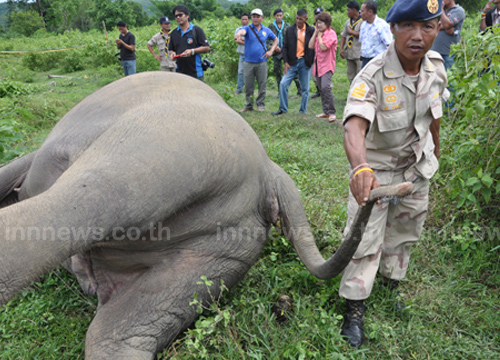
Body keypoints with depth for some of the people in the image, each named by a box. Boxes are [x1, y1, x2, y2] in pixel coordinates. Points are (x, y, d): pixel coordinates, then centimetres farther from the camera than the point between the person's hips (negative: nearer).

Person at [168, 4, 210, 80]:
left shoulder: (197, 30, -1)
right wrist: (173, 53, -3)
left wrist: (192, 51, -16)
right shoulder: (173, 33, 13)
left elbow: (207, 48, -4)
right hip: (179, 72, 4)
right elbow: (170, 49, 21)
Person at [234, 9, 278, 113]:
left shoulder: (266, 30, 7)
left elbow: (275, 39, 21)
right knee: (248, 86, 4)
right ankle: (249, 105, 16)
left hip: (262, 62, 1)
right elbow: (242, 32, -25)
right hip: (249, 62, -1)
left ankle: (261, 104, 16)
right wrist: (238, 35, -50)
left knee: (262, 85, 3)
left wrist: (271, 51, 5)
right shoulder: (247, 28, -1)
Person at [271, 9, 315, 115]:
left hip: (305, 63, -1)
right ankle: (283, 109, 5)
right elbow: (285, 46, 6)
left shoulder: (311, 30, 0)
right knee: (283, 84, -7)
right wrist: (286, 62, -3)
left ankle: (303, 111, 18)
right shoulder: (290, 30, 5)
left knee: (305, 88, 5)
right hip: (292, 62, 1)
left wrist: (312, 62, -5)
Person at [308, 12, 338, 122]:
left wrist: (319, 35, -9)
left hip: (327, 65, -8)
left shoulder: (331, 33, -9)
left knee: (325, 87, -20)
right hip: (318, 65, 8)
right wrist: (315, 32, 2)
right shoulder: (319, 33, 15)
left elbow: (323, 47, -21)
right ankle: (326, 111, 20)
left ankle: (332, 112, -13)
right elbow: (311, 46, 4)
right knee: (321, 88, 11)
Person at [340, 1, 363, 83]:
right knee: (350, 74, 11)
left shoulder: (362, 21, -7)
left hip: (359, 53, -8)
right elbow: (343, 36, 17)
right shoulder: (348, 22, 17)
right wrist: (341, 49, 6)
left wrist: (351, 32, -6)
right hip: (349, 53, 8)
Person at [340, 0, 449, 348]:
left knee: (405, 231, 20)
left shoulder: (436, 66, -13)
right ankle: (355, 311, 12)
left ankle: (390, 287, 44)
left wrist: (435, 148, 21)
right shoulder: (373, 77, -32)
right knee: (366, 238, -5)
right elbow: (355, 126, -49)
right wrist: (360, 168, -68)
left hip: (416, 165, 6)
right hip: (376, 167, -6)